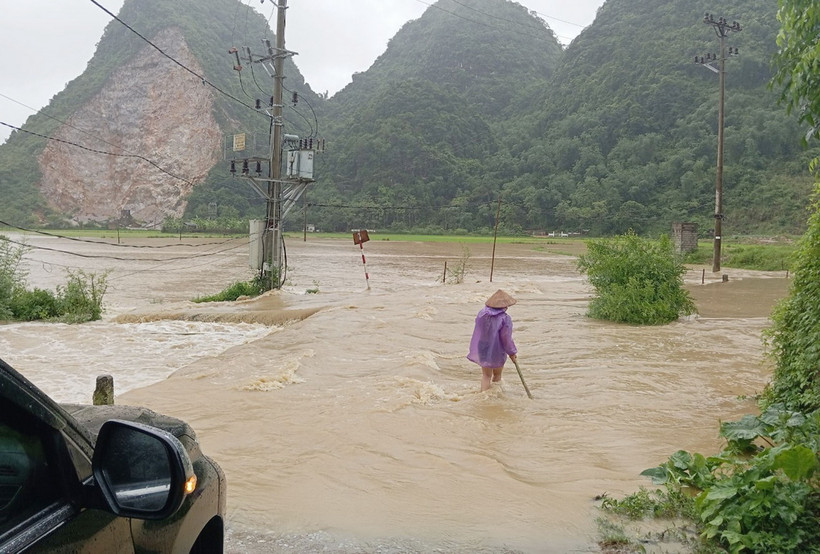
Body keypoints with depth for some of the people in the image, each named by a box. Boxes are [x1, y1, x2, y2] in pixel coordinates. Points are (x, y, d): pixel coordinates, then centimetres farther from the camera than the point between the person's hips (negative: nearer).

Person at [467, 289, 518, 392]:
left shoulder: (481, 314, -6)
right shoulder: (505, 319, -21)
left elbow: (478, 332, 5)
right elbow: (506, 339, -17)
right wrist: (512, 353, -3)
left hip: (482, 350, 4)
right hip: (497, 352, -4)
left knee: (486, 375, 15)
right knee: (497, 375, 19)